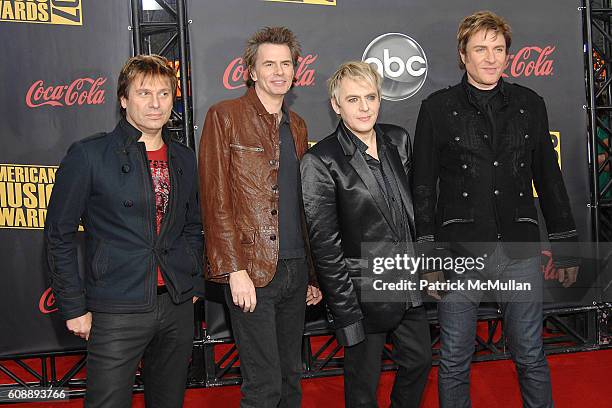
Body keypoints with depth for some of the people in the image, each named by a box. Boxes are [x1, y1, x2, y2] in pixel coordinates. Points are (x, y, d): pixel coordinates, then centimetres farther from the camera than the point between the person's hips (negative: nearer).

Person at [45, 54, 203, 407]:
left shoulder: (184, 158, 9)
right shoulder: (89, 155, -7)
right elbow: (59, 234, -4)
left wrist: (194, 285, 12)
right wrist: (74, 307, -5)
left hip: (178, 308, 5)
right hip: (117, 312, -5)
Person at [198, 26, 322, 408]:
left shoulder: (297, 125, 15)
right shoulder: (225, 116, -4)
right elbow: (216, 200, -10)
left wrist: (313, 272, 15)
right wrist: (234, 270, -16)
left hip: (296, 269, 6)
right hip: (252, 271, -6)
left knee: (292, 376, 15)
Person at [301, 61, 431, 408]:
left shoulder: (399, 140, 3)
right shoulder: (321, 161, -15)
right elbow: (325, 245, -15)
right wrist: (348, 312, -16)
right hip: (365, 295, -6)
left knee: (420, 361, 20)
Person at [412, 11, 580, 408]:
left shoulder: (530, 104, 8)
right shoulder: (438, 108, 1)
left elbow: (549, 178, 13)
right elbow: (423, 187, 0)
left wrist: (566, 247, 12)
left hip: (521, 252, 2)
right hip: (460, 253, -2)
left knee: (532, 358, 11)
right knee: (454, 363, 7)